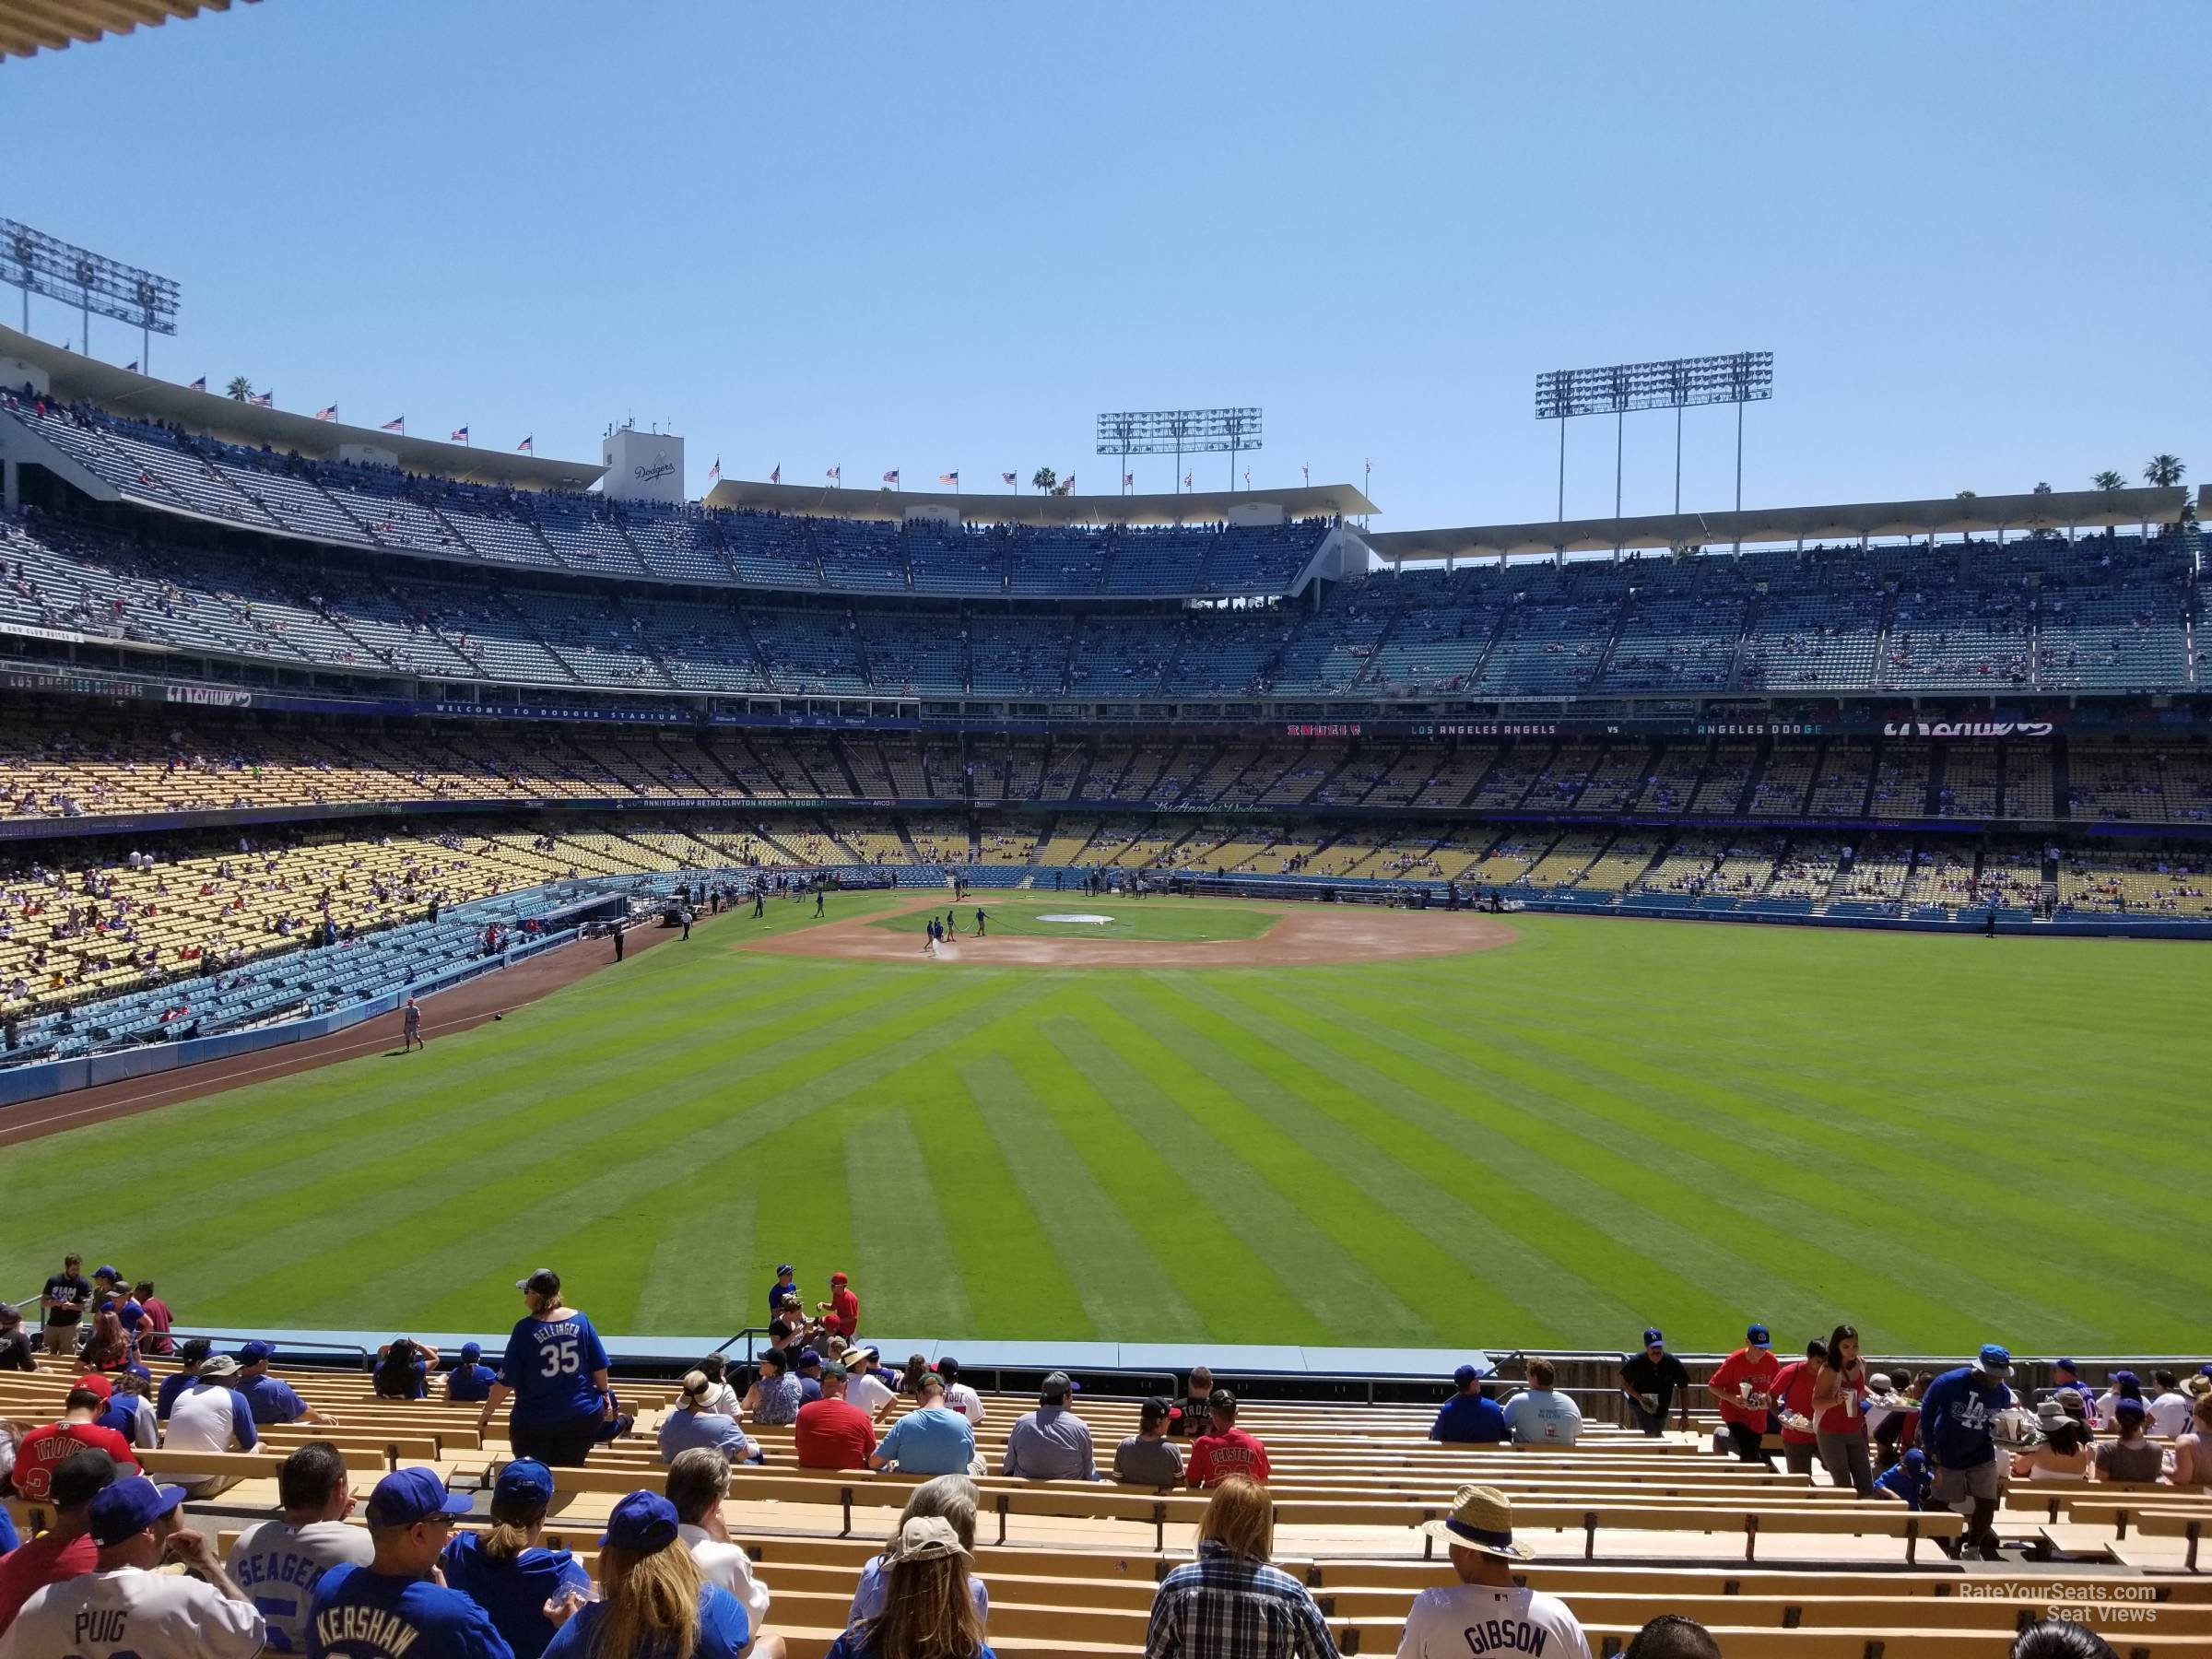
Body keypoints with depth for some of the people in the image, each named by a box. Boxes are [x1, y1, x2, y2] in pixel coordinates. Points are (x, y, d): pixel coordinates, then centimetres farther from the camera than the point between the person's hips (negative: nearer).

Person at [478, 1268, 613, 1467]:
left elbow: (506, 1381, -11)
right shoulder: (581, 1320, -4)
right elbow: (599, 1366, 2)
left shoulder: (526, 1328, -14)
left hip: (534, 1423, -3)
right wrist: (605, 1394, 18)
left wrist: (487, 1411, 3)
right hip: (582, 1417, 3)